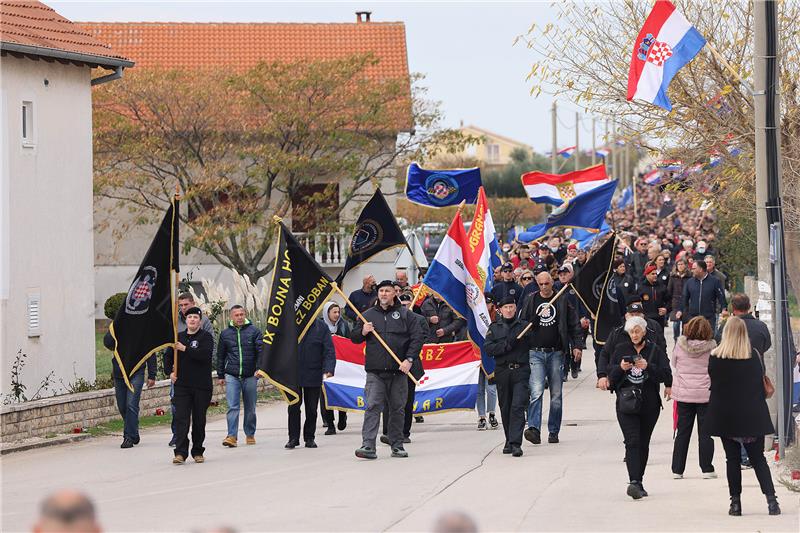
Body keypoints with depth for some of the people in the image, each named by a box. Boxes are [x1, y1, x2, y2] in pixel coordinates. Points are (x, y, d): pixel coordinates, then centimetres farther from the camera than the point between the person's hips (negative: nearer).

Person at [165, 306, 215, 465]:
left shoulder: (206, 337, -1)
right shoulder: (179, 337, 12)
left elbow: (206, 355, -18)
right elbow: (168, 356, 20)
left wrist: (185, 349, -20)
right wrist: (170, 371, 3)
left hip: (202, 386, -2)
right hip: (182, 385, 2)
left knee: (199, 420, 7)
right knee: (181, 419, -9)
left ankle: (198, 452, 18)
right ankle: (180, 453, -13)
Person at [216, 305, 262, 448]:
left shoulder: (254, 331, 2)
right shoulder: (225, 334, 8)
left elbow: (260, 351, -4)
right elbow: (220, 356, 14)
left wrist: (259, 369, -17)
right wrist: (220, 375, 13)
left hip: (250, 376, 0)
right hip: (232, 376, 0)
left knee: (250, 408, 9)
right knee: (232, 407, -9)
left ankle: (250, 435, 21)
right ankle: (232, 436, -14)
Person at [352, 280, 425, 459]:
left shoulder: (404, 314, 5)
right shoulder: (368, 315, 11)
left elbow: (418, 336, 0)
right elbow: (353, 338, 17)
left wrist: (409, 359, -9)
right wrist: (362, 332, -7)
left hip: (398, 371, 0)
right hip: (375, 372, 0)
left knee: (397, 409, 8)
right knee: (372, 407, -11)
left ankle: (397, 445, 18)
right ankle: (368, 446, -17)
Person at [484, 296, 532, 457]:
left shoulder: (525, 325, 7)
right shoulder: (494, 328, 11)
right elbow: (488, 349, -1)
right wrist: (507, 344, -11)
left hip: (521, 371, -2)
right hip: (502, 372, 2)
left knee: (518, 406, -13)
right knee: (505, 408, 9)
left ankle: (515, 443, -18)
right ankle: (509, 441, 22)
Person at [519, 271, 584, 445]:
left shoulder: (562, 301, 5)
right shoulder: (531, 301, 7)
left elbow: (574, 325, 6)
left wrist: (577, 346, -2)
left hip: (556, 353, 1)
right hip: (535, 353, -1)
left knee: (556, 395, 5)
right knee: (536, 392, -15)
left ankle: (553, 432, 12)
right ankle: (534, 429, -23)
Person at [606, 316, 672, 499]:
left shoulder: (655, 350, 4)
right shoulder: (621, 350, 8)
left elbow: (665, 374, -6)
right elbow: (611, 376, 7)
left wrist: (648, 366, -22)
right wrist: (620, 368, -14)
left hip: (649, 404, 1)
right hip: (626, 403, -1)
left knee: (643, 443, 7)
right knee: (632, 441, -14)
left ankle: (638, 482, 18)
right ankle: (634, 482, -25)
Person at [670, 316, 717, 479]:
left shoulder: (680, 345, -6)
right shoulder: (711, 347, -10)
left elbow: (673, 364, 6)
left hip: (683, 393, 2)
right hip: (705, 393, -2)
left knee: (682, 432, 9)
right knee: (705, 432, 5)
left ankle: (677, 470, 10)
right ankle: (707, 469, 6)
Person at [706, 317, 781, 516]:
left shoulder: (715, 358, -7)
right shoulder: (754, 356, -4)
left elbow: (713, 386, 2)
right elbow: (761, 385, 4)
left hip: (725, 416, -1)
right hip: (753, 417, 1)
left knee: (732, 459, 6)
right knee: (758, 458, 6)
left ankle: (735, 502, 4)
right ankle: (771, 500, -5)